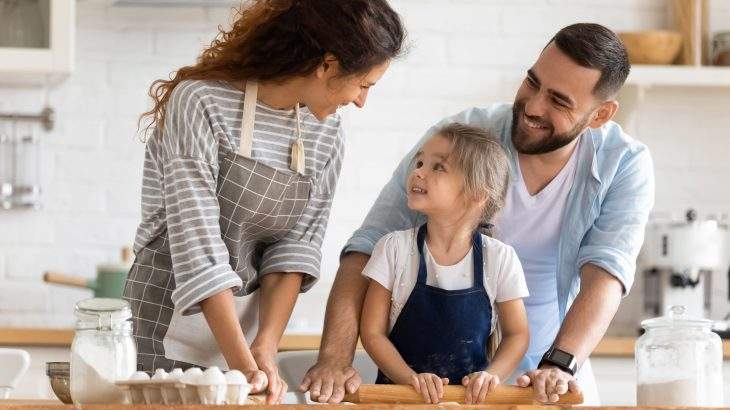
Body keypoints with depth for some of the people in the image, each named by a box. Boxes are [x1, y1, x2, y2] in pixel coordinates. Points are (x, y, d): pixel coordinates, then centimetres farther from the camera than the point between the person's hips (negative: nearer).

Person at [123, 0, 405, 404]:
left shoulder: (325, 132, 1)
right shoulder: (200, 103, -17)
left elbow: (296, 246, -1)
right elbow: (197, 248, -21)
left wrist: (265, 348, -14)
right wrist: (242, 362, -25)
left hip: (249, 324, 5)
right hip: (169, 328, -5)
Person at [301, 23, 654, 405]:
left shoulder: (626, 166, -8)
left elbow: (606, 272, -19)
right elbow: (369, 246, -16)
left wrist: (560, 366, -36)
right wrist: (335, 358, -29)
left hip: (549, 384, 2)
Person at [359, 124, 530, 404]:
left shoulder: (500, 258, -1)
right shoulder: (395, 248, -2)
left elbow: (517, 334, 7)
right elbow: (372, 331, -2)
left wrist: (492, 374, -10)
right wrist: (411, 379, -14)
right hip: (401, 391, -1)